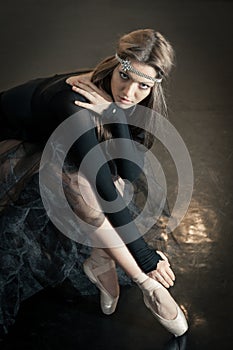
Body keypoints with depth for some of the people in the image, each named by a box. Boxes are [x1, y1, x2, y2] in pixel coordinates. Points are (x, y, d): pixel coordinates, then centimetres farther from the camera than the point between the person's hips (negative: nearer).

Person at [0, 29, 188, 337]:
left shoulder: (133, 102, -17)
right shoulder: (75, 104, -39)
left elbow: (132, 172, -26)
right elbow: (104, 187, -38)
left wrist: (114, 114, -39)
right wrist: (143, 253, -35)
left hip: (55, 135, 6)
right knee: (76, 174, -34)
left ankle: (101, 260, -14)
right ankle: (146, 284, -26)